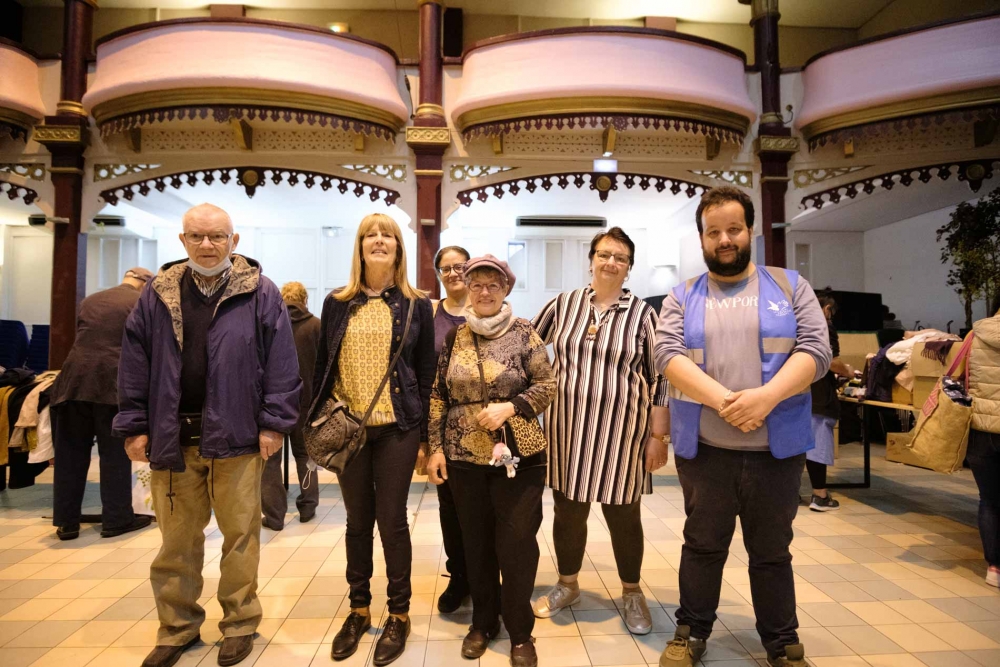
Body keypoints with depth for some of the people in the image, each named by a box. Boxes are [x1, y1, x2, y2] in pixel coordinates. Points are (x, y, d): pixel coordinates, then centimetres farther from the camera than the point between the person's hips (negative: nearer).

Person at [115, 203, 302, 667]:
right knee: (176, 539, 14)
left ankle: (240, 624, 25)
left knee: (240, 534, 8)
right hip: (172, 437, 3)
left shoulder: (260, 293, -2)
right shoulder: (158, 295, 8)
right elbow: (135, 363, 8)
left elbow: (281, 362, -5)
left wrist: (274, 422, -9)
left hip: (236, 437, -3)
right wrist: (135, 426, 4)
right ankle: (177, 627, 31)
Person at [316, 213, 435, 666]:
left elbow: (426, 374, 1)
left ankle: (399, 615, 22)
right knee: (357, 521, 13)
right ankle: (359, 609, 30)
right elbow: (322, 367, 8)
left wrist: (424, 434, -1)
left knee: (392, 520, 4)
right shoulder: (337, 303, 5)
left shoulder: (416, 305, 0)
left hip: (396, 427, -2)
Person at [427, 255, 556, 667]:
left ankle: (520, 633, 20)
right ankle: (483, 622, 31)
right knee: (476, 543, 12)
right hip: (464, 458, 3)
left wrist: (509, 407, -17)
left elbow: (547, 384, -3)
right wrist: (436, 447, 2)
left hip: (518, 456, -2)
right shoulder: (453, 337, 6)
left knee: (517, 543, 2)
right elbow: (438, 396, 7)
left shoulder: (523, 332, -2)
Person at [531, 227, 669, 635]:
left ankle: (632, 593, 34)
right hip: (568, 427, 2)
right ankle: (567, 585, 36)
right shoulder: (564, 304, 3)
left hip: (621, 431, -2)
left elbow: (658, 378, -2)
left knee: (623, 515, 11)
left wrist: (658, 436, -4)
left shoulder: (643, 314, -2)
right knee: (568, 510, 13)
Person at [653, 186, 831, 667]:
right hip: (703, 448, 0)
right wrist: (722, 399, -22)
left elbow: (815, 349, -6)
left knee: (772, 551, 15)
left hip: (776, 448, 0)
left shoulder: (789, 286, 5)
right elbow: (668, 354, -9)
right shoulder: (682, 297, 4)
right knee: (702, 546, 14)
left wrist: (765, 397, -21)